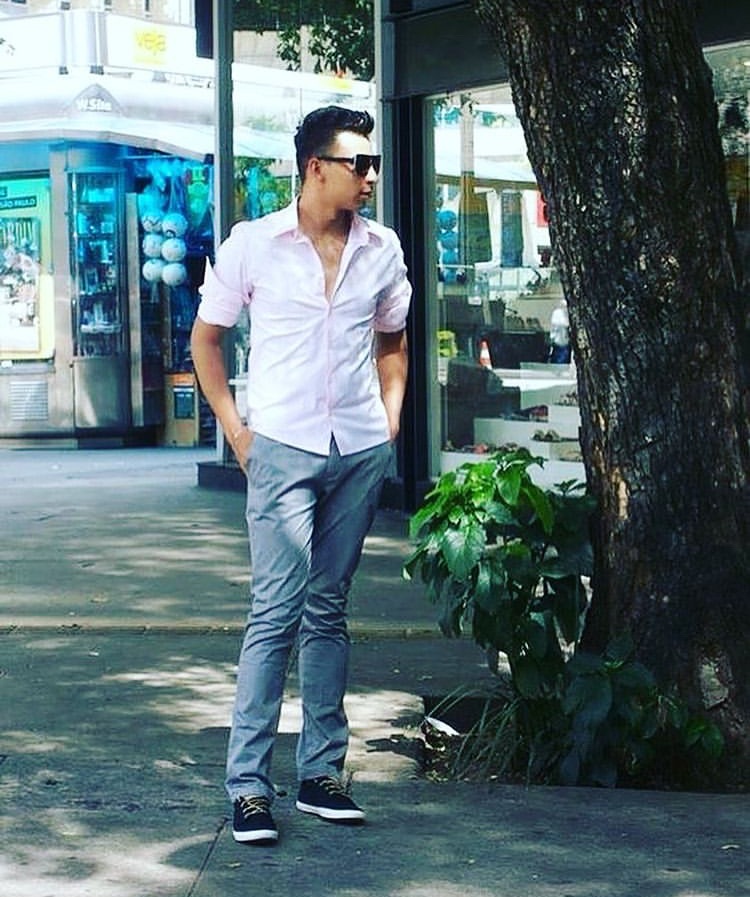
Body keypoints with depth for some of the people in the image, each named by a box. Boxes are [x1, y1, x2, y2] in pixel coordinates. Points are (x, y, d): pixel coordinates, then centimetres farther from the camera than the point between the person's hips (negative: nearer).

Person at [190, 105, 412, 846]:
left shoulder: (382, 250, 8)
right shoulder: (254, 244, -2)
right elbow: (205, 336, 7)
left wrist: (390, 419, 10)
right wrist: (234, 428, -1)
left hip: (360, 452, 4)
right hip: (283, 450, -4)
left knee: (328, 611, 10)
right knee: (277, 611, -10)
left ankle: (322, 774, 17)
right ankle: (247, 785, -5)